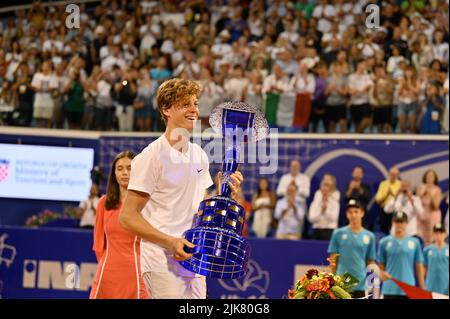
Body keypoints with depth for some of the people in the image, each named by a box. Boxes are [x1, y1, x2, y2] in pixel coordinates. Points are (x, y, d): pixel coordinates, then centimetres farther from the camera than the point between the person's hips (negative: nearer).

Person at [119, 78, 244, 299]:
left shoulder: (199, 155, 13)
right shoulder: (152, 156, -9)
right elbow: (127, 216, -12)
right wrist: (170, 242, -22)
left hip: (194, 263, 7)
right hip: (163, 265, -7)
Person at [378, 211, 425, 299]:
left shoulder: (415, 242, 6)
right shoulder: (384, 242, 5)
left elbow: (419, 267, 9)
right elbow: (380, 266, 8)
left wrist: (422, 289, 5)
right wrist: (381, 273, -15)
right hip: (390, 290, 0)